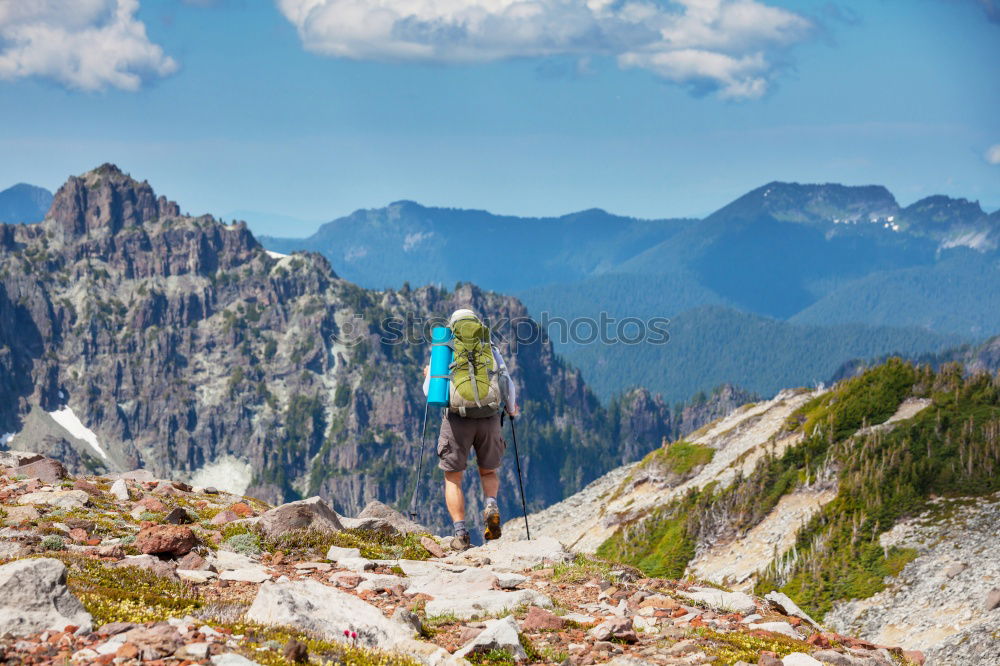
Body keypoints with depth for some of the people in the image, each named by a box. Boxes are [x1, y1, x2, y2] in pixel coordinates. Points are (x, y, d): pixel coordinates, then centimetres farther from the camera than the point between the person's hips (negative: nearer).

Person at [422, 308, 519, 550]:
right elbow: (508, 387, 5)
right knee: (488, 471, 22)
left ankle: (460, 534, -3)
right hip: (489, 418, 2)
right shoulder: (490, 350, 14)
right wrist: (512, 409, 25)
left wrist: (428, 376, 31)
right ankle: (491, 506, -8)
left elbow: (430, 393, 9)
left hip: (457, 418, -1)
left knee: (453, 478, 10)